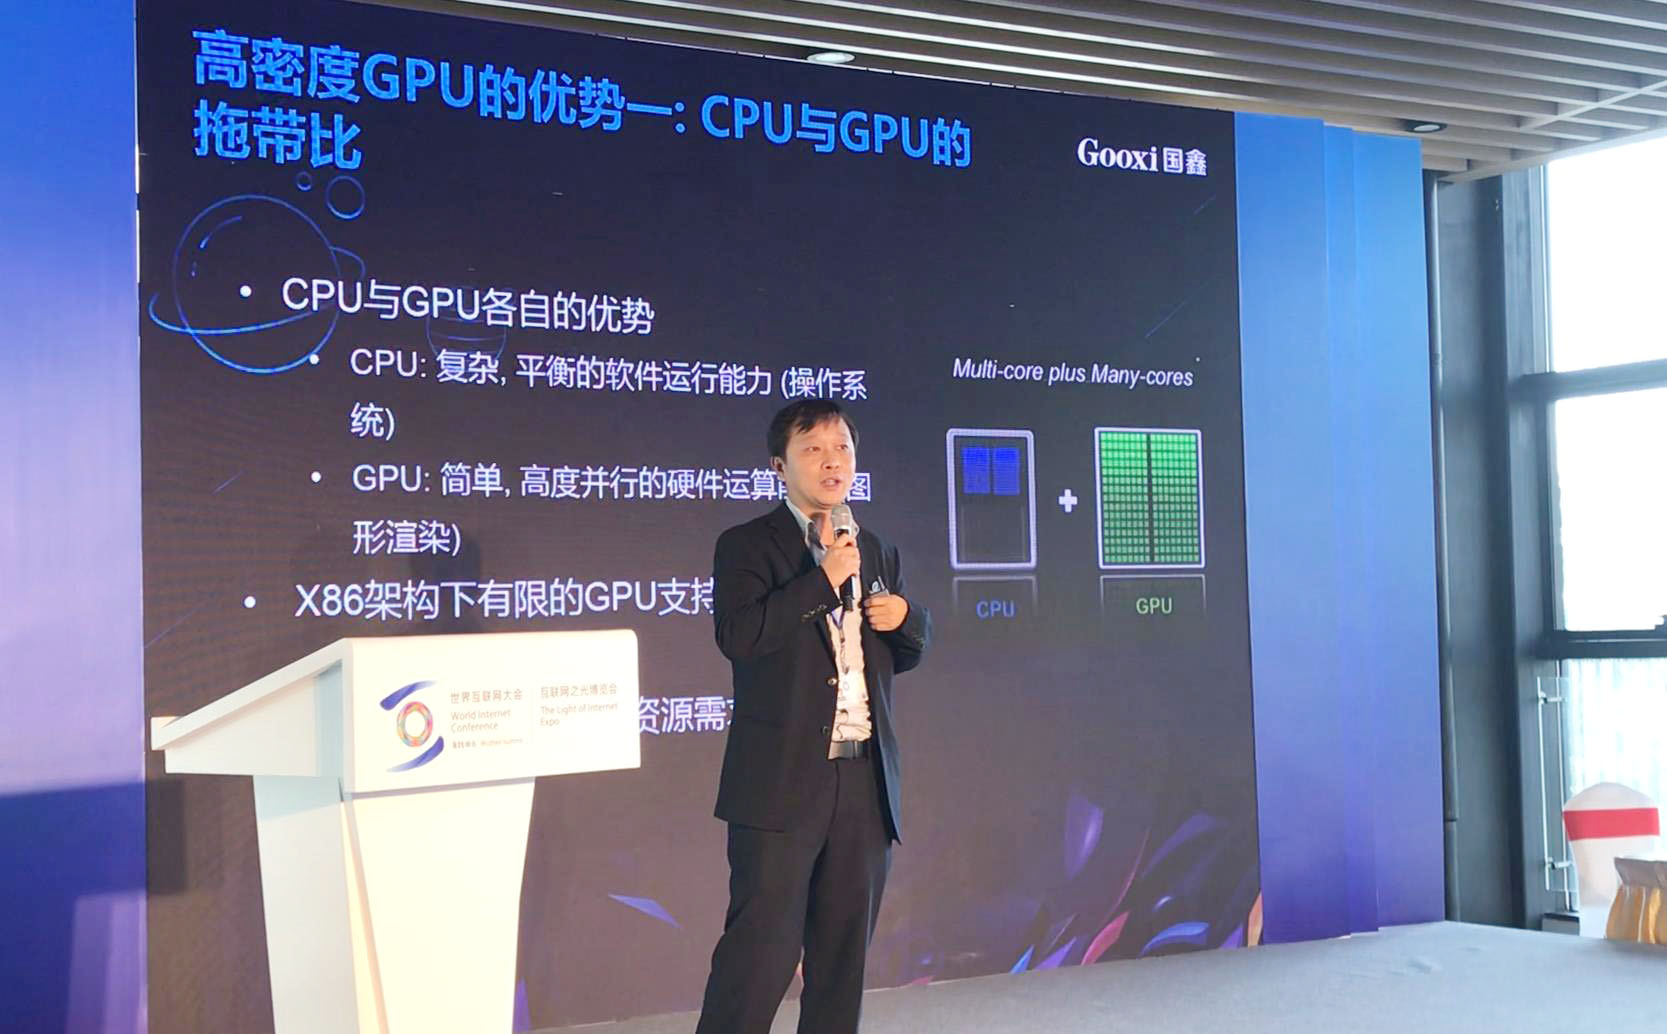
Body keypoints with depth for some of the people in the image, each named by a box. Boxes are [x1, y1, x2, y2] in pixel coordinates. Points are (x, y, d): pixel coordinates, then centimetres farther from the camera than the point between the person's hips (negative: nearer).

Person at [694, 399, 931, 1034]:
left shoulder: (876, 552, 16)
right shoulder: (746, 546, -1)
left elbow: (906, 652, 24)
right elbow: (737, 636, -18)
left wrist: (906, 616, 2)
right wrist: (824, 579, -16)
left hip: (865, 782, 6)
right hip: (784, 783, -6)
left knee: (844, 955, 11)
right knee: (761, 949, -7)